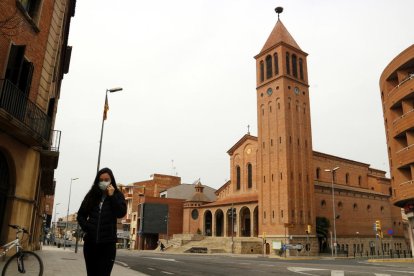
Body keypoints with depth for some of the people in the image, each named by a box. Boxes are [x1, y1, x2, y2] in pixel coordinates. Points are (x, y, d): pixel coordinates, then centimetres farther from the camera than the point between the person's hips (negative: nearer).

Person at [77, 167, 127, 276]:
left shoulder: (117, 195, 3)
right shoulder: (92, 195, 9)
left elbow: (121, 213, -12)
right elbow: (81, 215, 14)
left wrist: (112, 196, -15)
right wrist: (86, 227, -2)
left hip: (107, 243, -3)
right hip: (90, 241, 3)